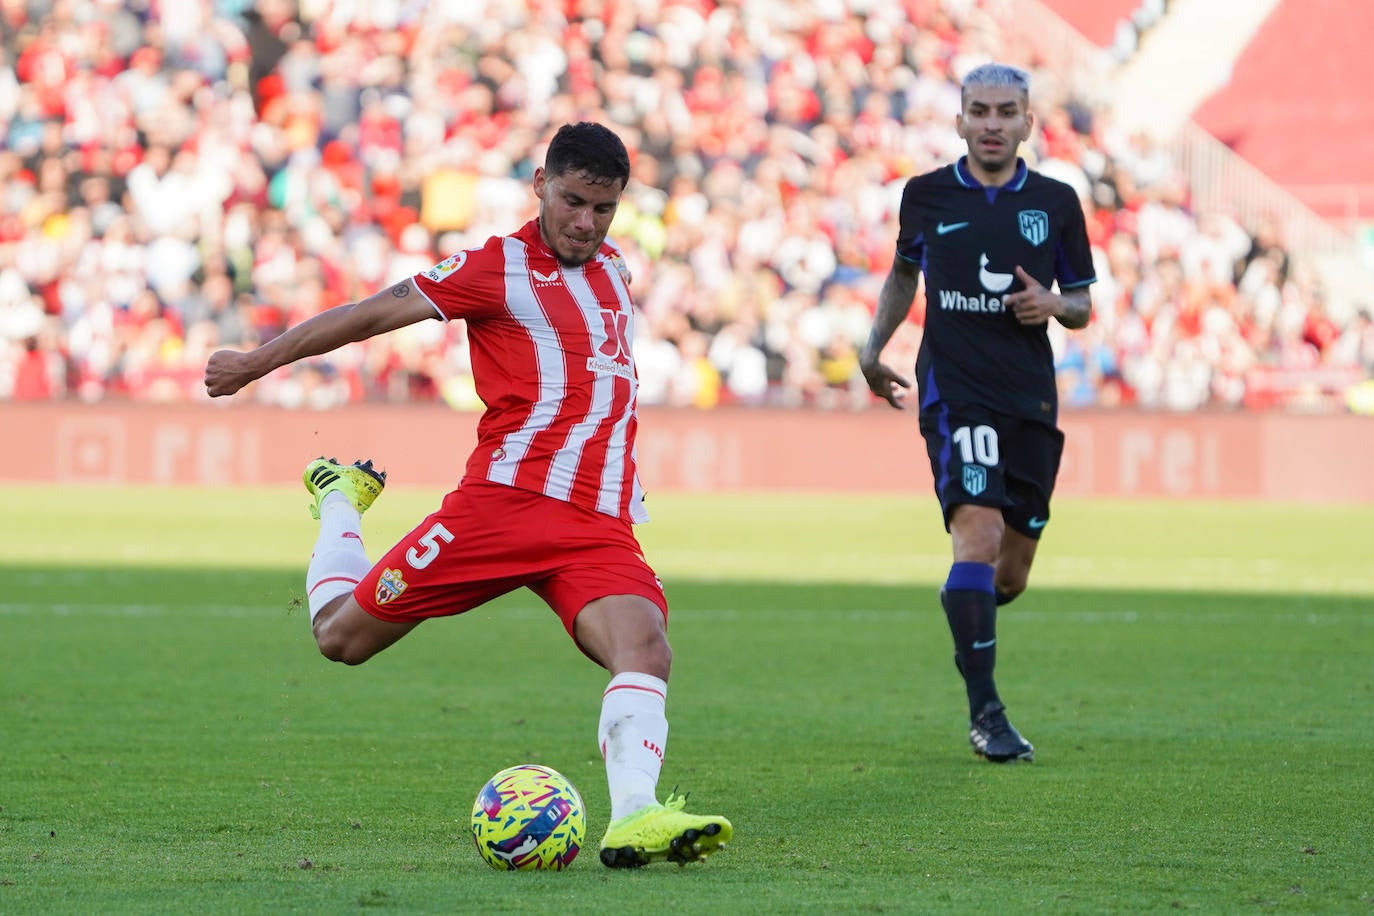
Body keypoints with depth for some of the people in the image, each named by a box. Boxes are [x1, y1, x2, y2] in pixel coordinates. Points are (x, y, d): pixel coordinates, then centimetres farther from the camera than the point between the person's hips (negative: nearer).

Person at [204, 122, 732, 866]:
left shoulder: (612, 267, 20)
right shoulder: (499, 268, 0)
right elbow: (374, 314, 2)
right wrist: (256, 362, 5)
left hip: (601, 526, 4)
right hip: (505, 499, -4)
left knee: (645, 648, -25)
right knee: (342, 635, 1)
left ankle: (634, 819, -39)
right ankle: (339, 502, 32)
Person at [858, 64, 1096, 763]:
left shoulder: (1055, 202, 5)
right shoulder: (926, 196, 4)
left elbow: (1082, 305, 12)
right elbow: (904, 270, 23)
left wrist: (1053, 305, -10)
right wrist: (874, 346, 11)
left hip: (1031, 401, 3)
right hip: (954, 395, -3)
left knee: (1010, 576, 6)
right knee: (979, 536, -21)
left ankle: (968, 621, 43)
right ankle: (985, 714, -18)